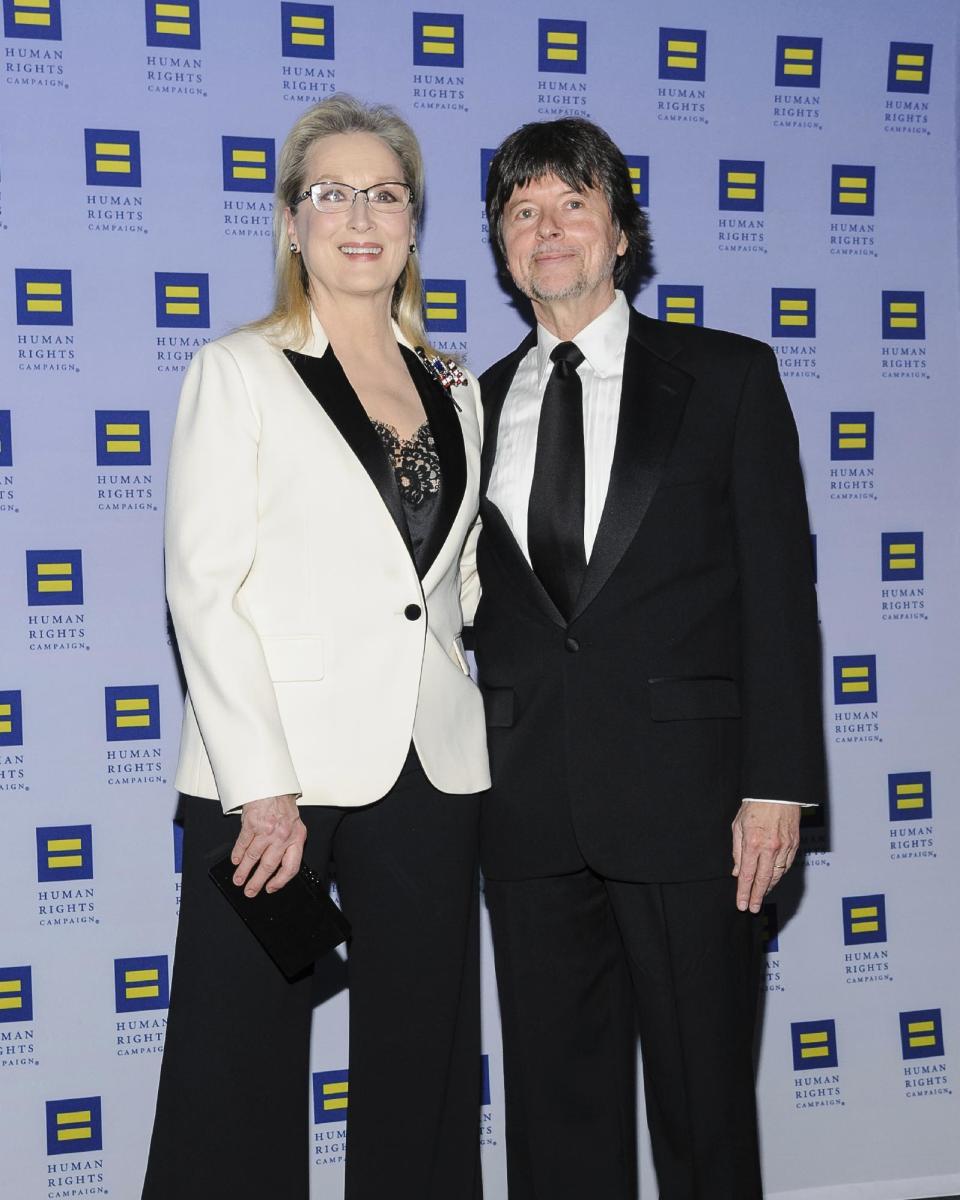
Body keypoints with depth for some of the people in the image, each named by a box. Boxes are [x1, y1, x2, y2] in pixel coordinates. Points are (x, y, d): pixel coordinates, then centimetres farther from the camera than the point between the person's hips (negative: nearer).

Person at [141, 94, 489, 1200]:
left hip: (429, 774, 4)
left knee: (422, 1068, 11)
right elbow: (203, 588, -7)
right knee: (240, 1072, 2)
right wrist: (262, 787, -15)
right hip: (277, 767, -4)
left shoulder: (455, 392, 14)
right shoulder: (239, 372, 1)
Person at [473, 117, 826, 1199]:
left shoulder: (729, 377, 3)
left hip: (686, 792, -3)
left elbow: (777, 589, -2)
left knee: (704, 1093, 8)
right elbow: (480, 607, 12)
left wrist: (776, 782, -9)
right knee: (555, 1098, 11)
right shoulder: (477, 405, 12)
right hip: (529, 807, 3)